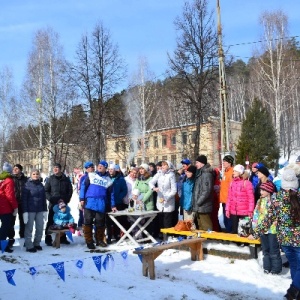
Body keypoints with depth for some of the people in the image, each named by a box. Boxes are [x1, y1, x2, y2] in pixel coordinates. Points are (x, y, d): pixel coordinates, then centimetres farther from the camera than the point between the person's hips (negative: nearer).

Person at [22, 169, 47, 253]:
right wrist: (25, 211, -14)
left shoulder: (41, 185, 10)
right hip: (30, 210, -5)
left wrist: (45, 210, 9)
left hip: (40, 210, 5)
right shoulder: (27, 185, -5)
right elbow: (24, 199, -8)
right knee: (29, 228, 1)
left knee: (40, 228, 7)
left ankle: (37, 243, 23)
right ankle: (29, 246, 9)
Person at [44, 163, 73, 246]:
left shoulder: (66, 179, 7)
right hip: (53, 204, -2)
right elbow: (46, 190, 1)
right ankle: (48, 239, 6)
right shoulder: (50, 179, 3)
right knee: (51, 221, -1)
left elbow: (70, 190, 11)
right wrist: (50, 198, -11)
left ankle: (63, 238, 21)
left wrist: (67, 198, 0)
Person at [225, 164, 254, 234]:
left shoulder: (247, 183, -8)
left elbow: (251, 198, -9)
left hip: (244, 213, -5)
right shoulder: (232, 183, 10)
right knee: (234, 230, 11)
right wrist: (227, 209, 10)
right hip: (233, 212, 5)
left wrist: (250, 211, -13)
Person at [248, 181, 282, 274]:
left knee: (274, 251, 2)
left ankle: (276, 269, 14)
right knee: (265, 250, 14)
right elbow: (255, 215, 11)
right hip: (261, 230, 6)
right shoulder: (260, 201, 9)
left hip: (272, 229, -6)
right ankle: (267, 268, 25)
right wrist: (254, 228, 9)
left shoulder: (274, 201, -8)